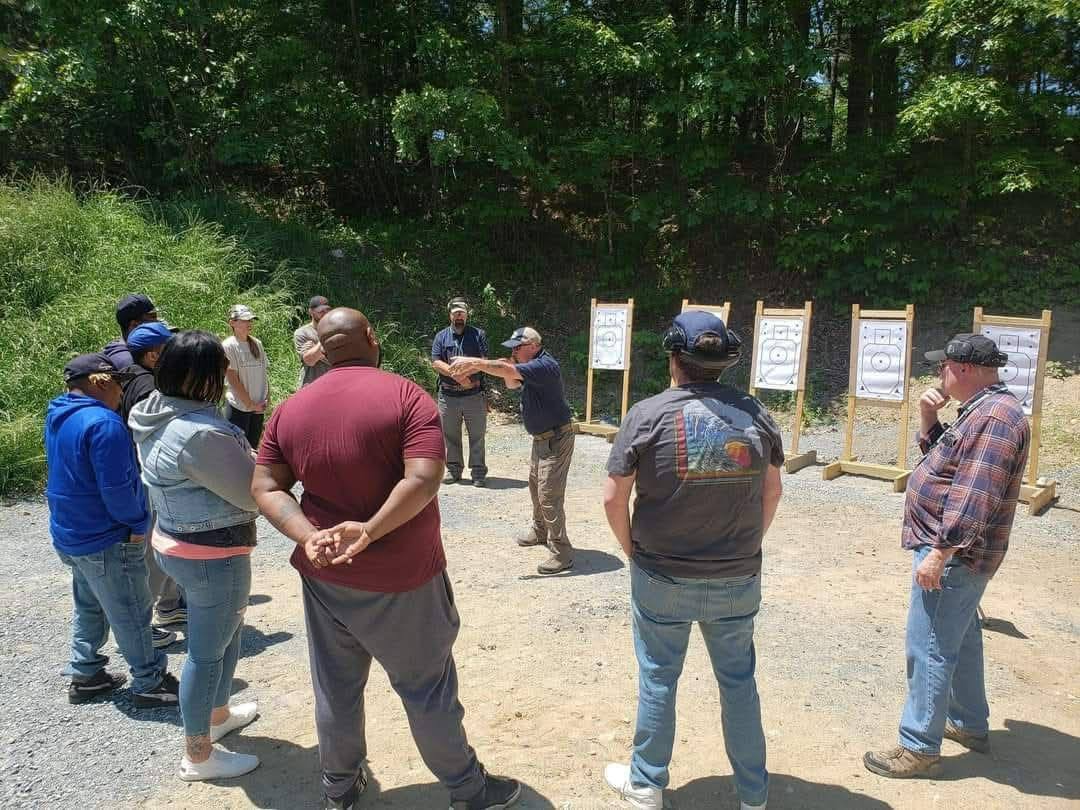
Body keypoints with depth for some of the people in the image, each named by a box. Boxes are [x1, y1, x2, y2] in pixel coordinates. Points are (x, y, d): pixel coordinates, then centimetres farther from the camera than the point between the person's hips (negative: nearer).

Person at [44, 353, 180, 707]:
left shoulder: (58, 417, 6)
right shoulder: (103, 423, -25)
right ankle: (150, 684, 15)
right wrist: (137, 523, -9)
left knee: (89, 607, 23)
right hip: (106, 541, -9)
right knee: (131, 615, 3)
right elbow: (117, 489, -25)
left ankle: (85, 676, 34)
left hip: (70, 534, 9)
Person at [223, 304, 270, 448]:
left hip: (258, 406, 5)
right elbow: (233, 379, -12)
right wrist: (250, 404, -10)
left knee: (253, 447, 14)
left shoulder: (257, 344, 7)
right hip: (239, 406, -5)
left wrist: (267, 398, 1)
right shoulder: (228, 346, -10)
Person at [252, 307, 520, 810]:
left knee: (335, 687, 20)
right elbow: (423, 479, -26)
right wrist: (369, 531, -25)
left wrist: (309, 537, -13)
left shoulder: (290, 409, 2)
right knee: (426, 687, 10)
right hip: (401, 578, -4)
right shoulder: (407, 396, -13)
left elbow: (265, 487, -2)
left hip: (325, 574, 5)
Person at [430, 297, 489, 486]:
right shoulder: (441, 336, 8)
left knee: (477, 435, 3)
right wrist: (455, 374, -17)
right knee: (450, 435, 10)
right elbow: (436, 363, -3)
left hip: (474, 395, -1)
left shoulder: (478, 335, 5)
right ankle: (453, 469, 22)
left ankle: (478, 471, 10)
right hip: (448, 395, 2)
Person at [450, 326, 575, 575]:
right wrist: (507, 369, -2)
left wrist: (474, 362, -36)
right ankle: (540, 532, 41)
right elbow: (512, 383, 20)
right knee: (535, 486, 22)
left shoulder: (545, 365, -23)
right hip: (542, 438, 11)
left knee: (549, 495, -12)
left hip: (556, 439, -11)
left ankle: (562, 554, -7)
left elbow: (511, 371, -35)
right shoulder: (533, 365, 9)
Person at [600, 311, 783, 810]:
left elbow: (613, 498, -11)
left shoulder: (648, 414, -14)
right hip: (738, 580, 3)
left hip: (663, 579, -2)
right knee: (738, 679, 18)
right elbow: (772, 493, 5)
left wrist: (634, 552, 4)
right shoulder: (755, 414, -4)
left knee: (657, 679, 15)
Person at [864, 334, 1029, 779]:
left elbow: (973, 497, -28)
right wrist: (929, 419, 4)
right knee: (960, 638, 23)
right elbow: (945, 461, 20)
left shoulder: (994, 417, -22)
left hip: (955, 555, -11)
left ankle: (919, 749, 6)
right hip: (960, 552, 11)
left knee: (930, 649, -4)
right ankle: (970, 724, 38)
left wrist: (938, 553, -27)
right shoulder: (983, 410, 12)